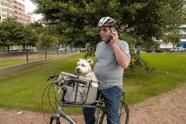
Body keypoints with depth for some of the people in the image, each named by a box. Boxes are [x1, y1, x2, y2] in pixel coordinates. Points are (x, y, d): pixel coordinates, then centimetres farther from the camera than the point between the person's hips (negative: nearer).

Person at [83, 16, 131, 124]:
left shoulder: (122, 44, -11)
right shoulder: (99, 45, 9)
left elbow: (125, 64, -27)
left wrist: (114, 44, -22)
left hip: (112, 87, -6)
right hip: (96, 85, 6)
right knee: (87, 110, 15)